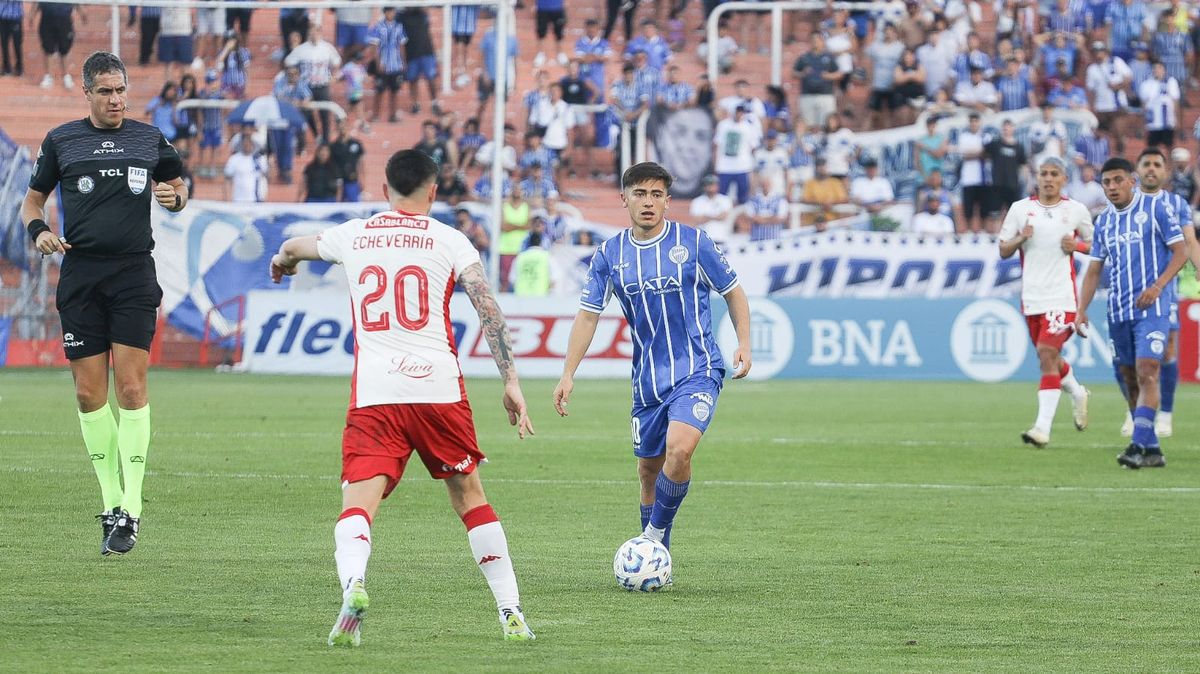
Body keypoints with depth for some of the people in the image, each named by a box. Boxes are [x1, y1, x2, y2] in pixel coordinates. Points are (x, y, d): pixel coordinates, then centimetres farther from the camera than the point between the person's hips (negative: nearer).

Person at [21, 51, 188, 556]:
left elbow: (176, 190, 21)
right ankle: (112, 503, 11)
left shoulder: (150, 139, 8)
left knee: (131, 387, -10)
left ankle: (130, 506, -7)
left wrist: (175, 196, -3)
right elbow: (33, 198, 16)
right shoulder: (61, 141, 8)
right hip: (81, 276, 1)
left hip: (134, 274, -1)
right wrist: (38, 228, -5)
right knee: (89, 393, 0)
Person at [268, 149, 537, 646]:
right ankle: (511, 612, 16)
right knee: (470, 497, 15)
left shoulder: (353, 236, 13)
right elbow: (488, 309, -2)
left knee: (357, 505, -6)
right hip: (439, 389, 0)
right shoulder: (449, 241, 6)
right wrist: (511, 382, 0)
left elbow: (296, 247, 35)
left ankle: (353, 586, -36)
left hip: (373, 395, 0)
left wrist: (281, 261, 59)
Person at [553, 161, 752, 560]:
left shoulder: (693, 242, -4)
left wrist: (744, 344, -6)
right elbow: (588, 315, 6)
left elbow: (733, 292, 6)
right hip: (648, 379, 4)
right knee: (649, 469, 9)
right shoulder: (609, 256, 3)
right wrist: (568, 375, -1)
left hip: (697, 371, -4)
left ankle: (656, 533, -5)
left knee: (679, 448, -25)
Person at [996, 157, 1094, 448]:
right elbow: (1003, 251, 8)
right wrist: (1020, 238, -12)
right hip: (1032, 296, 4)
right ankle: (1077, 394, 45)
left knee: (1047, 353, -16)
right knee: (1048, 357, 14)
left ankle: (1043, 427, -18)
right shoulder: (1020, 209, 6)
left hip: (1062, 295, -4)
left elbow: (1095, 245, 14)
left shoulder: (1076, 210, 3)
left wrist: (1077, 246, -7)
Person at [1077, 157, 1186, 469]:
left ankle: (1139, 446, -22)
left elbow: (1179, 253, -5)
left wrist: (1157, 287, -18)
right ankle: (1152, 450, 12)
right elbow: (1094, 269, 18)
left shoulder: (1156, 208, -3)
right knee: (1130, 380, 6)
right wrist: (1081, 310, 7)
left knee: (1146, 373, -17)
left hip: (1151, 307, -6)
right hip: (1118, 312, 6)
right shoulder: (1104, 221, 13)